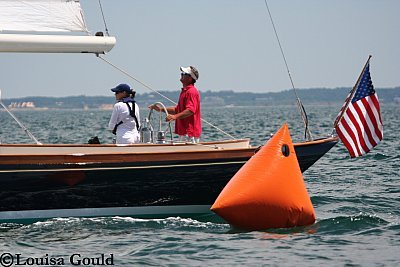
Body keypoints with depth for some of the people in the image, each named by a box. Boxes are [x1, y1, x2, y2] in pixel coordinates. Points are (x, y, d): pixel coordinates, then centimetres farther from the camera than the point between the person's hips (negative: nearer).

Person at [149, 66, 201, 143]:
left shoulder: (191, 92, -13)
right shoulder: (184, 91, 22)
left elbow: (190, 110, -26)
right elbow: (177, 109, 27)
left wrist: (175, 117, -38)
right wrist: (161, 109, 19)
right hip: (184, 133, 11)